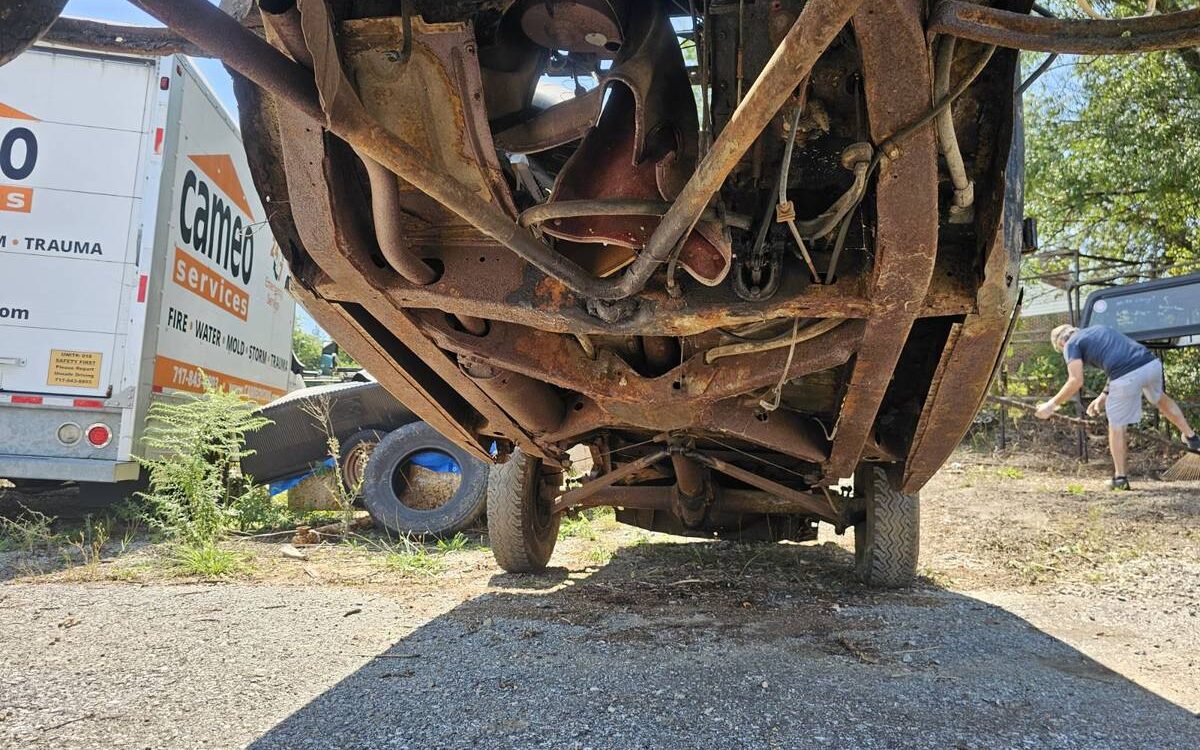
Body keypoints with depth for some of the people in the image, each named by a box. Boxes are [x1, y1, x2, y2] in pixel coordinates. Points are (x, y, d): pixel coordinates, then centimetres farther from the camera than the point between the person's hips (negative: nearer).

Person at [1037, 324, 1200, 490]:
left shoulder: (1071, 344, 9)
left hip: (1127, 376, -7)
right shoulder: (1098, 329, 32)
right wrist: (1104, 395, 33)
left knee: (1117, 425, 12)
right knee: (1159, 398, 38)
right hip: (1152, 363, 7)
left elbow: (1076, 381, -3)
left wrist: (1052, 404, 4)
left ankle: (1120, 477, 18)